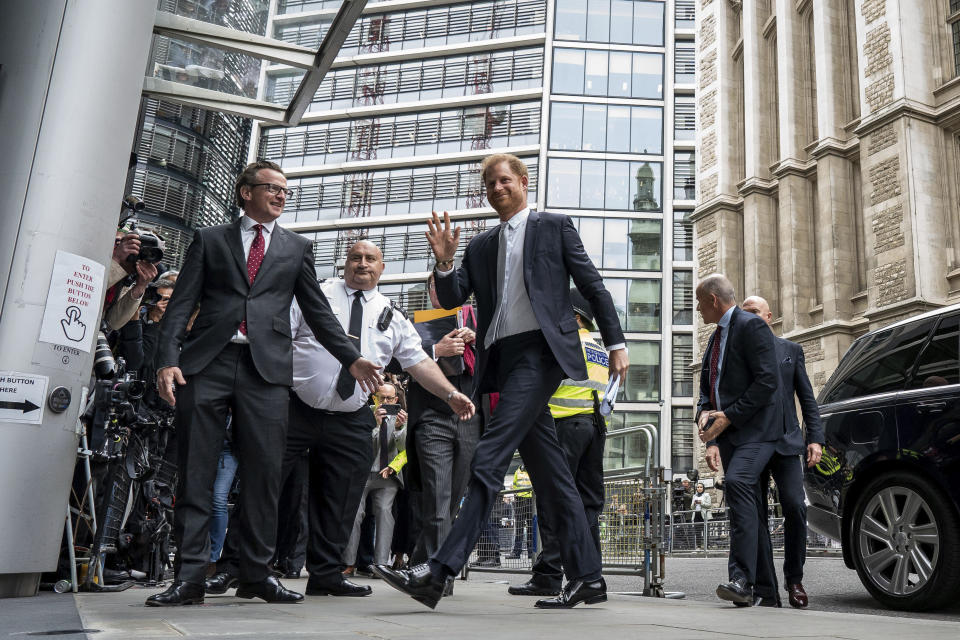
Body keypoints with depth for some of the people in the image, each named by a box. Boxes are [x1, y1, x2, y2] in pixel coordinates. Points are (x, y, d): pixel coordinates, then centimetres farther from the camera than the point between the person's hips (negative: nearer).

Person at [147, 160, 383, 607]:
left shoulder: (297, 247, 18)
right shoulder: (210, 239, 14)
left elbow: (317, 310, 17)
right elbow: (181, 303, 7)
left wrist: (351, 358, 7)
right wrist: (167, 359, -7)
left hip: (266, 369, 1)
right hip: (206, 364, -1)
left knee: (263, 474, 0)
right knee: (195, 474, -1)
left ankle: (256, 574, 11)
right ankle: (189, 578, 5)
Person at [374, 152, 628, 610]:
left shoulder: (554, 227, 8)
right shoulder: (480, 247, 21)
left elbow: (593, 286, 6)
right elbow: (451, 299, 12)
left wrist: (616, 343, 1)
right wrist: (444, 262, -7)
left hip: (540, 350, -6)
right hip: (503, 358, 6)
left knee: (489, 457, -18)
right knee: (547, 470, 6)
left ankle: (439, 571, -21)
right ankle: (587, 577, 13)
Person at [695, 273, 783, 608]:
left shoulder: (752, 326, -7)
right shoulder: (715, 338, 21)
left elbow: (768, 381, -17)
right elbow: (708, 389, 23)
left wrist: (727, 417, -16)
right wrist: (706, 414, 2)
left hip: (755, 429, -9)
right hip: (727, 431, 9)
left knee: (737, 482, -30)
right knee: (749, 506, 7)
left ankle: (742, 578, -32)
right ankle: (765, 592, 12)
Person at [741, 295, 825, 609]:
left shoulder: (790, 350, 14)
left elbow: (807, 398, 12)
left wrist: (815, 438, 1)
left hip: (785, 442, 0)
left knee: (795, 507, -9)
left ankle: (794, 579, 8)